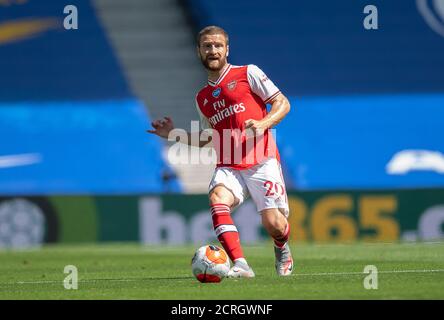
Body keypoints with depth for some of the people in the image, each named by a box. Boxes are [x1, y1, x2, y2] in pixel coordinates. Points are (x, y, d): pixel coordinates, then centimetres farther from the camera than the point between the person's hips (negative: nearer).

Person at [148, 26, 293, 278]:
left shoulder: (248, 73, 5)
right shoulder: (202, 98, 20)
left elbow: (282, 103, 2)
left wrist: (264, 123, -16)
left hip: (262, 163, -3)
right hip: (228, 167, 4)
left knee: (274, 225, -12)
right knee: (218, 199, -31)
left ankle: (282, 249, 27)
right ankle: (240, 265, -37)